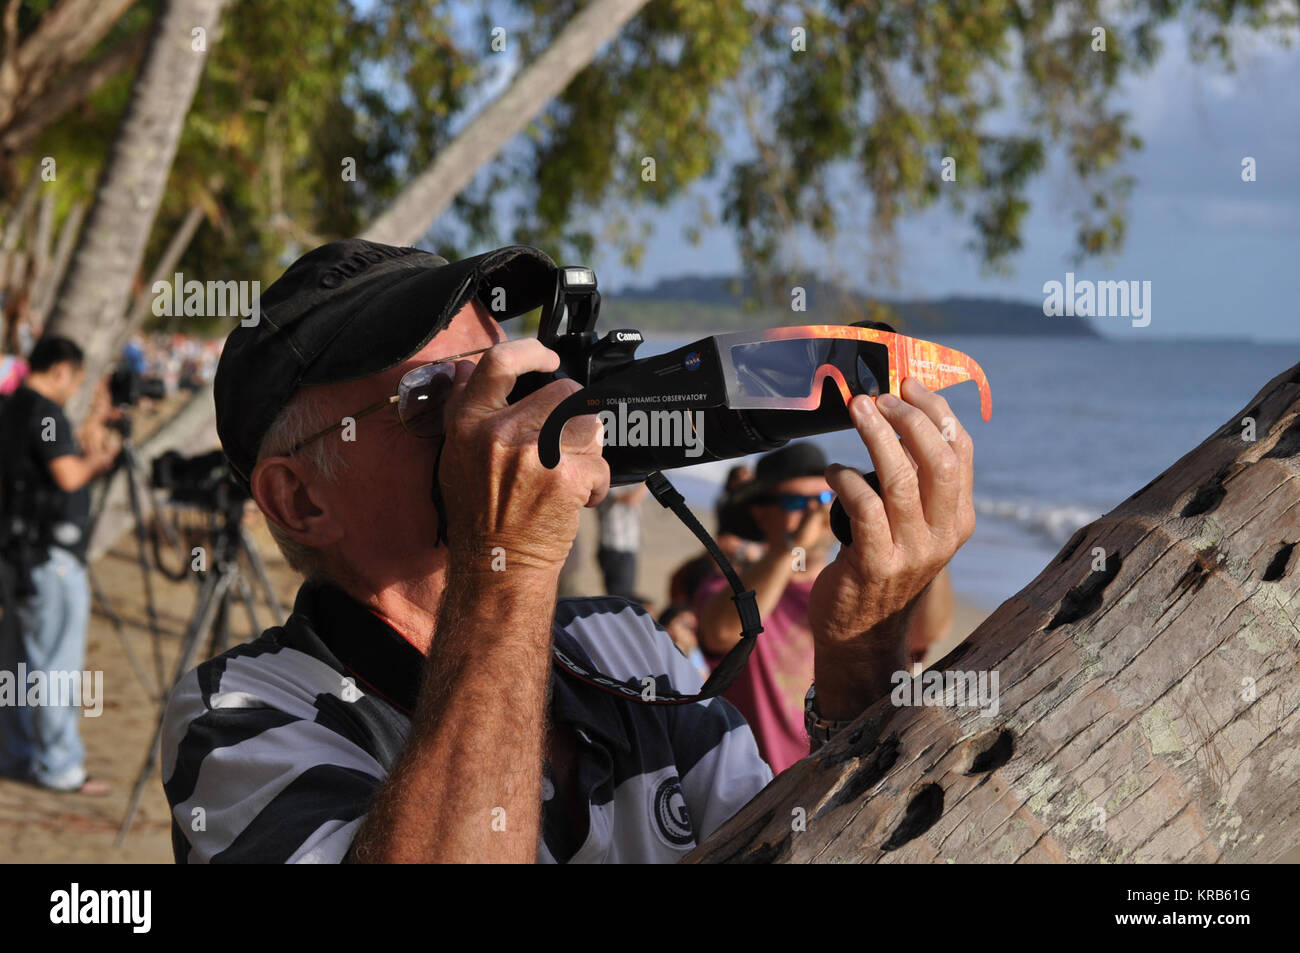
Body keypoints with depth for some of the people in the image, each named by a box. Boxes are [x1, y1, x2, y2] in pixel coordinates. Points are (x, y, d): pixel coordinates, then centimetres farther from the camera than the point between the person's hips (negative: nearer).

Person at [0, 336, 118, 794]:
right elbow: (69, 477, -22)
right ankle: (60, 765, -1)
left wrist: (91, 428, 27)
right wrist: (95, 459, -4)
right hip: (51, 555, -10)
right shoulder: (44, 412, -16)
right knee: (57, 660, -5)